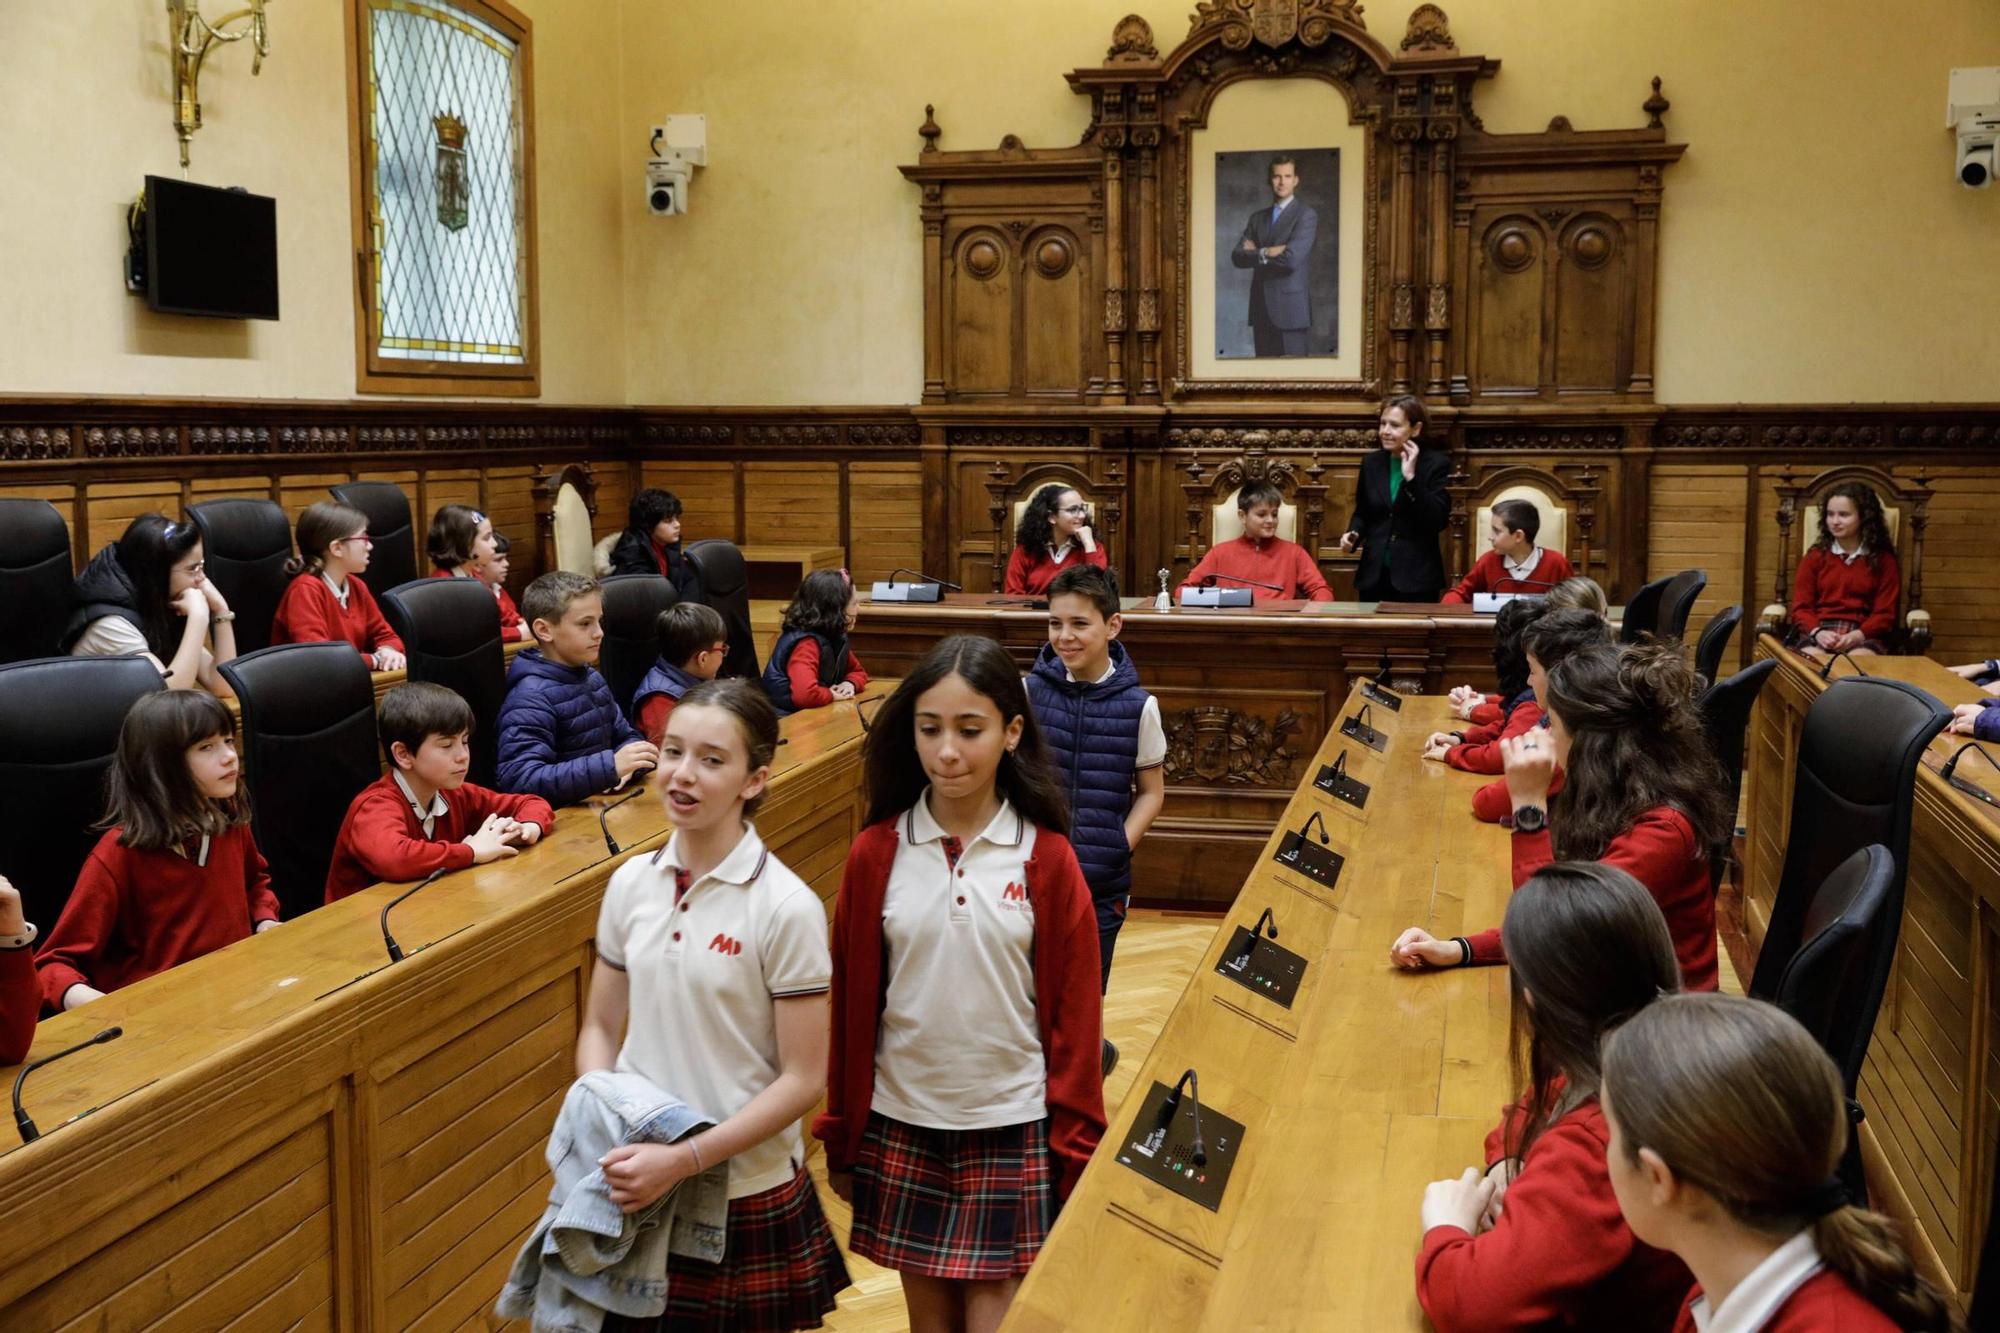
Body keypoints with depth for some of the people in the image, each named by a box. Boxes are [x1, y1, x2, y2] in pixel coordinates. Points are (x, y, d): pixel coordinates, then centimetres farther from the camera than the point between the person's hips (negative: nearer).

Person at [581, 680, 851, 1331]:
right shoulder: (632, 884, -1)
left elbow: (802, 1080, -13)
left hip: (746, 1194, -4)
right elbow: (601, 1030, 8)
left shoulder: (786, 907, -15)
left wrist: (683, 1160, -18)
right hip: (636, 1184, 4)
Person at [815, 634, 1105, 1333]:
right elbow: (851, 999, 2)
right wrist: (840, 1135, 6)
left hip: (1011, 1127, -1)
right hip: (903, 1125, 2)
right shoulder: (876, 853, -4)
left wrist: (1073, 1145, -2)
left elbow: (1073, 1009, -3)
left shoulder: (1047, 859, -8)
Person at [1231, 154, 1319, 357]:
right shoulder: (1258, 217, 15)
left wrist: (1256, 254, -3)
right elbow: (1237, 256, 3)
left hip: (1291, 308, -5)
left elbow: (1291, 259, -17)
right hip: (1262, 309, 5)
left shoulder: (1306, 216, -4)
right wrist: (1267, 253, -12)